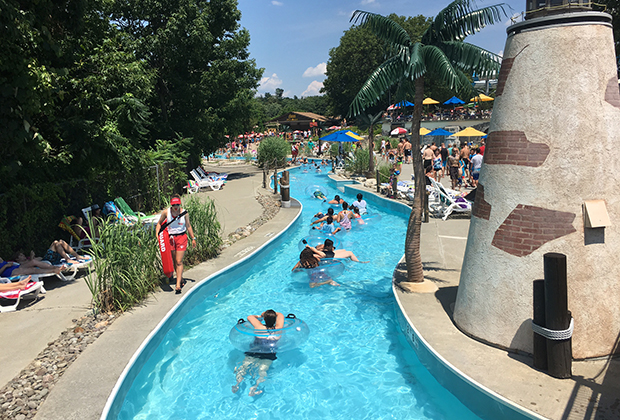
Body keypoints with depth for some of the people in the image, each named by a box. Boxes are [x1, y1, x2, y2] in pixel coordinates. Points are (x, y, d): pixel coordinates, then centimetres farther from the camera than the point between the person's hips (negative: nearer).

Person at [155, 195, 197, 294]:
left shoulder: (184, 213, -8)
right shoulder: (166, 212, -7)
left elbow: (188, 226, 4)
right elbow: (159, 223, 8)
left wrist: (193, 238, 7)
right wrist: (157, 234, -5)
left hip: (181, 237, -2)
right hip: (170, 238, 2)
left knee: (179, 262, -7)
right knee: (175, 261, 11)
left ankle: (178, 285, -7)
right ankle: (181, 279, 30)